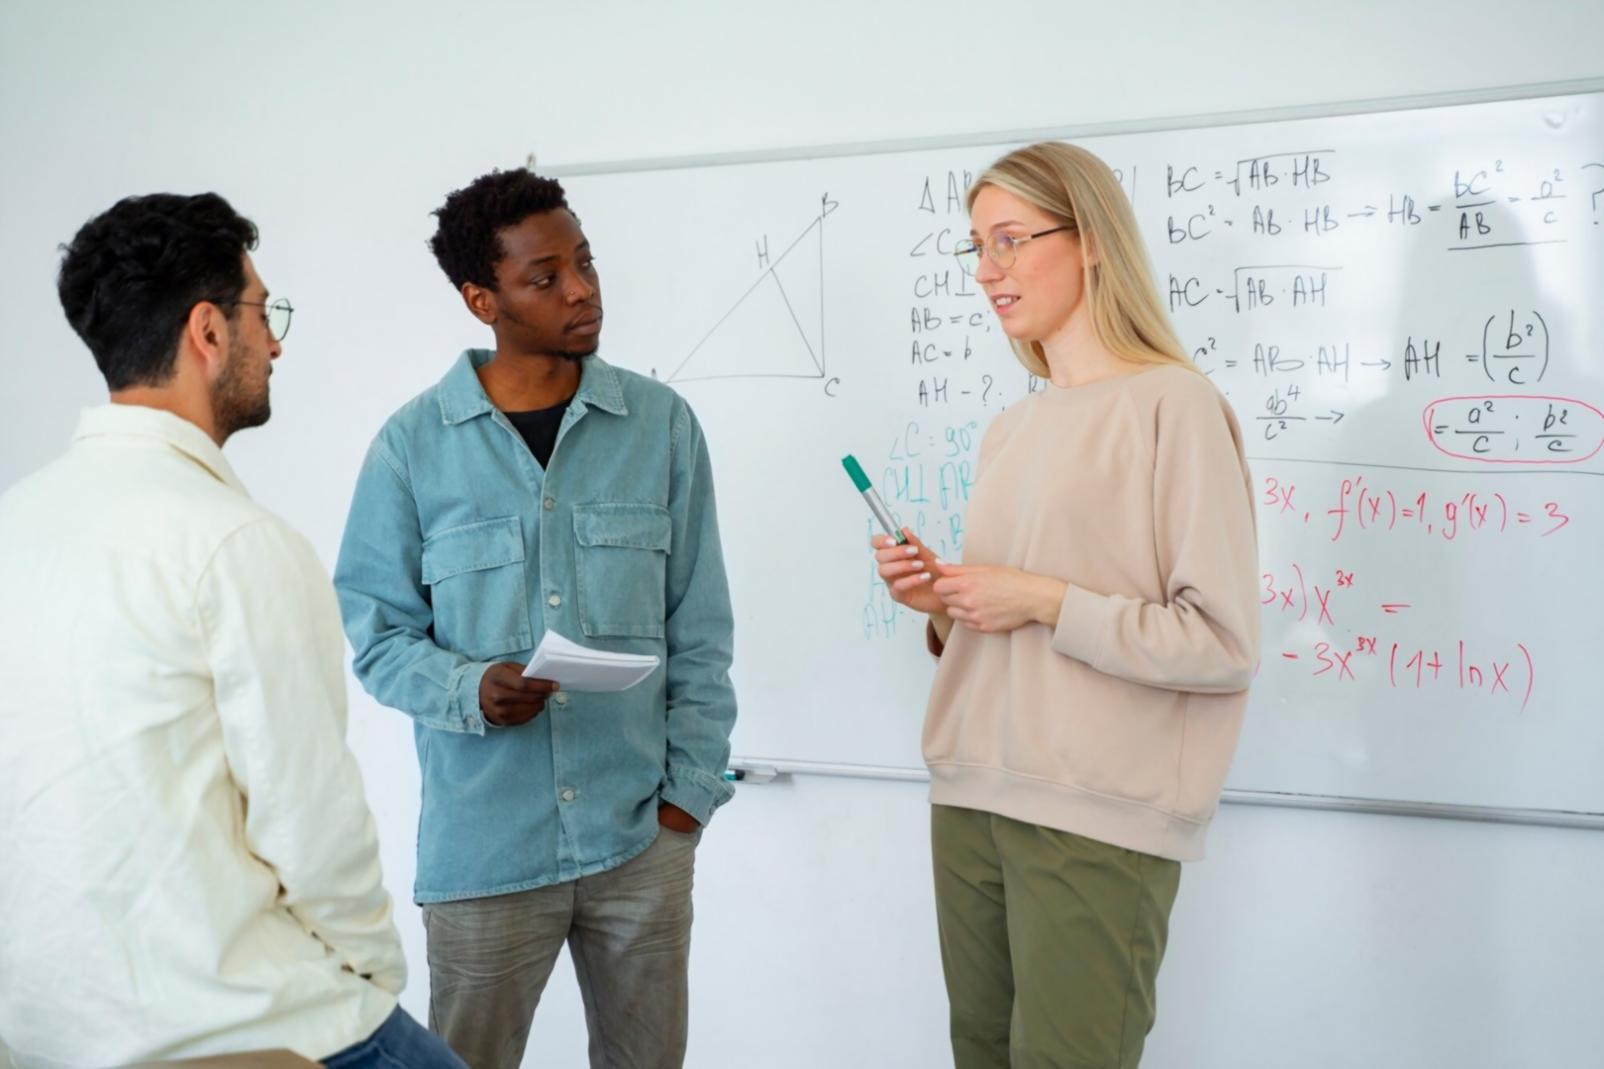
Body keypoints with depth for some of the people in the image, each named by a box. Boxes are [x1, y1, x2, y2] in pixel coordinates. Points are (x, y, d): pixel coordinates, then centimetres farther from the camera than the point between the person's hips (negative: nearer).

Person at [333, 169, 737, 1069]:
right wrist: (467, 690, -17)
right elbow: (373, 626, 1)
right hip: (482, 843, -1)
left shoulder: (663, 425, 0)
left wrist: (690, 787, -1)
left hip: (642, 834, 2)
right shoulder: (412, 445, -4)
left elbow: (702, 631, 3)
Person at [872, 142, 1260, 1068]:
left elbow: (1224, 645, -13)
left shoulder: (1174, 405, -8)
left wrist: (1046, 601, -15)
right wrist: (943, 604, 3)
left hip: (1098, 817, -6)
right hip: (970, 798, 7)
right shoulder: (1009, 431, 15)